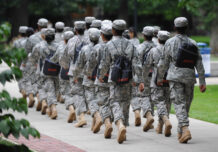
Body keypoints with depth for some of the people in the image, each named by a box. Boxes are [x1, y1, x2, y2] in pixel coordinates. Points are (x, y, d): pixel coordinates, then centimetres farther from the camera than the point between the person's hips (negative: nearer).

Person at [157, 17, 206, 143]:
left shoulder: (170, 42, -1)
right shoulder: (193, 44, 6)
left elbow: (164, 62, 3)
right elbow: (199, 64, 4)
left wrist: (160, 78, 16)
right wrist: (202, 82, 7)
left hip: (175, 77, -3)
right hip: (190, 77, 3)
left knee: (179, 104, -7)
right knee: (186, 104, 13)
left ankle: (185, 129, -26)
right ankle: (181, 132, 21)